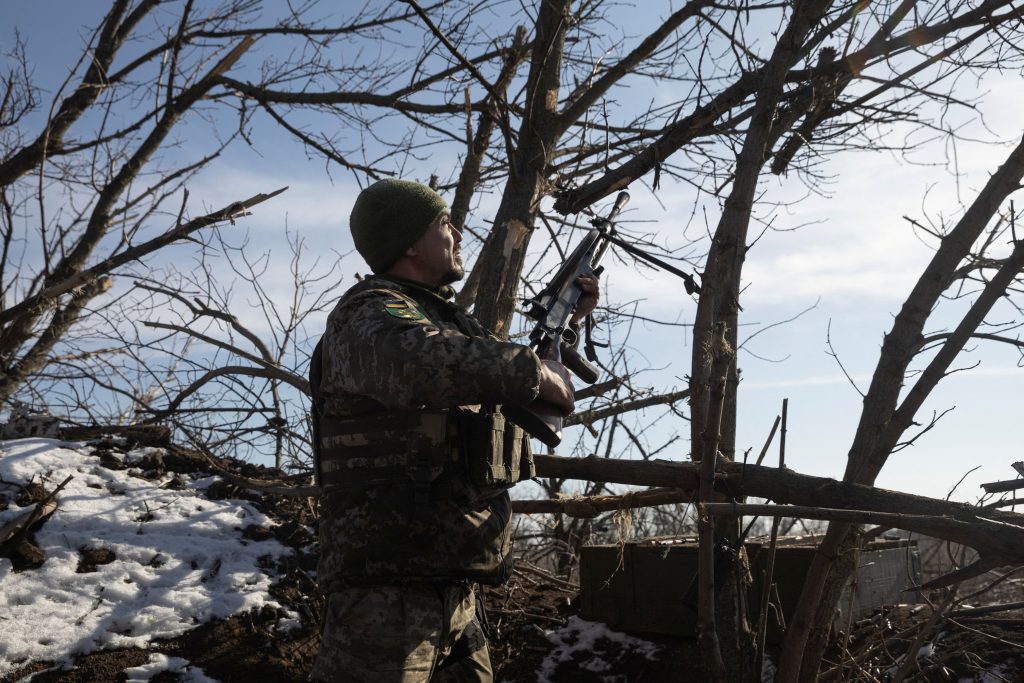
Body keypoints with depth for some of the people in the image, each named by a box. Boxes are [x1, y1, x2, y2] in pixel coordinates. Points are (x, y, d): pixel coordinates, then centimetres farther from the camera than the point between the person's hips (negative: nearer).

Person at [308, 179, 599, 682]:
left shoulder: (446, 320, 19)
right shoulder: (369, 312, -10)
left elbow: (521, 405, 36)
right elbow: (415, 362, -36)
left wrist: (564, 321, 29)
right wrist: (533, 370, -25)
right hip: (385, 592, -9)